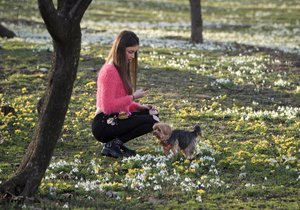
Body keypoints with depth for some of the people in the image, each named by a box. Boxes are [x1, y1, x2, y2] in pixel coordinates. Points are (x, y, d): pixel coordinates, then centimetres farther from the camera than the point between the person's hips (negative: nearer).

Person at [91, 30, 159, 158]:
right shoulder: (109, 71, -16)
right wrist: (133, 97, -19)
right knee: (150, 122, -18)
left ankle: (117, 142, 4)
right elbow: (108, 107, -21)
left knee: (152, 114, 13)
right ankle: (112, 145, -12)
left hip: (116, 118, 10)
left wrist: (138, 107, 3)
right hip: (104, 125, -10)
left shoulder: (121, 69, 16)